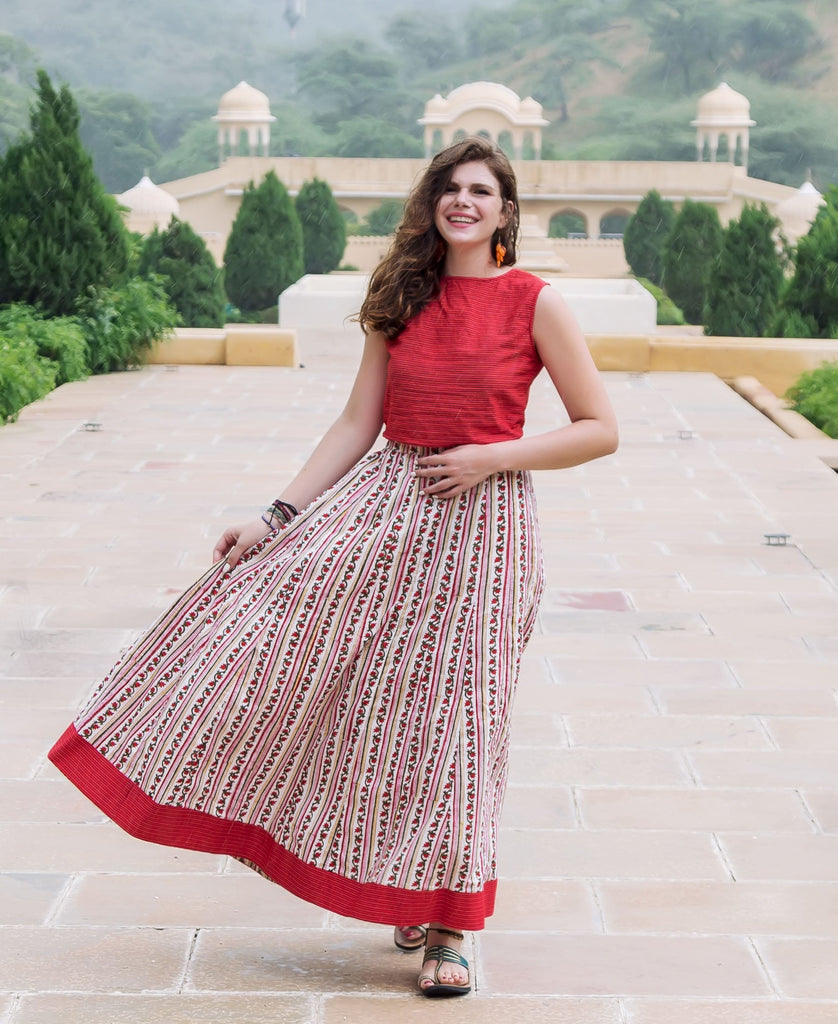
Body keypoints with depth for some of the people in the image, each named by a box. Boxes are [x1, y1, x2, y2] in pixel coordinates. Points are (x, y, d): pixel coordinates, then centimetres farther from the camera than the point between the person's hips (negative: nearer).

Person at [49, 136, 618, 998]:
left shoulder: (534, 303, -4)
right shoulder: (403, 301, 8)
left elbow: (600, 430, -4)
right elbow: (357, 425, 8)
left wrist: (491, 456, -14)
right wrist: (274, 518, 2)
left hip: (480, 520, -4)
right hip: (384, 504, 5)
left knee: (452, 714, -1)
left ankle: (447, 925, 14)